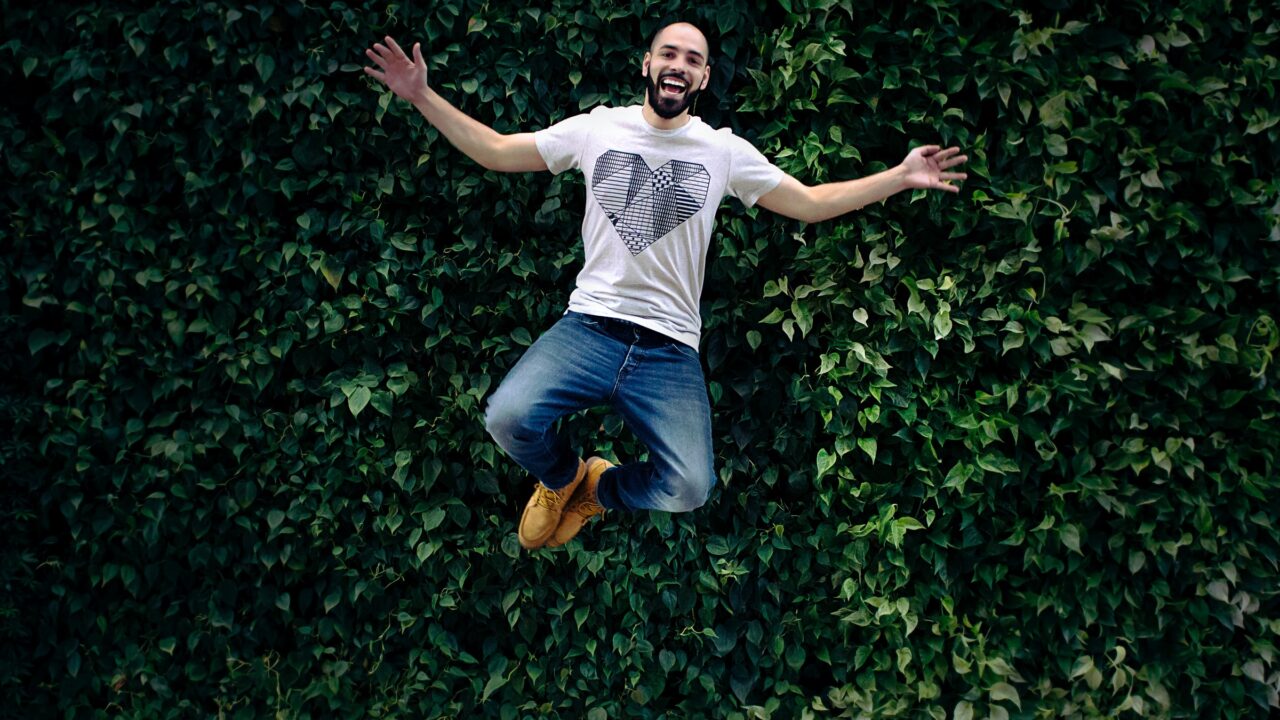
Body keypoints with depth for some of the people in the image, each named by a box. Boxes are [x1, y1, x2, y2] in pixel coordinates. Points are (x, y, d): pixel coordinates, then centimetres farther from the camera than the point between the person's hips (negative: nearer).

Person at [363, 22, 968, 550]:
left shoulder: (725, 150, 7)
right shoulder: (597, 127, 8)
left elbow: (810, 203, 10)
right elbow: (494, 151, 12)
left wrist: (900, 177, 2)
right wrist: (422, 97, 3)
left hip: (670, 349, 0)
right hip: (589, 324, 0)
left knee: (689, 491, -19)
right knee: (508, 416, -28)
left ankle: (599, 488, 18)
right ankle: (562, 476, 12)